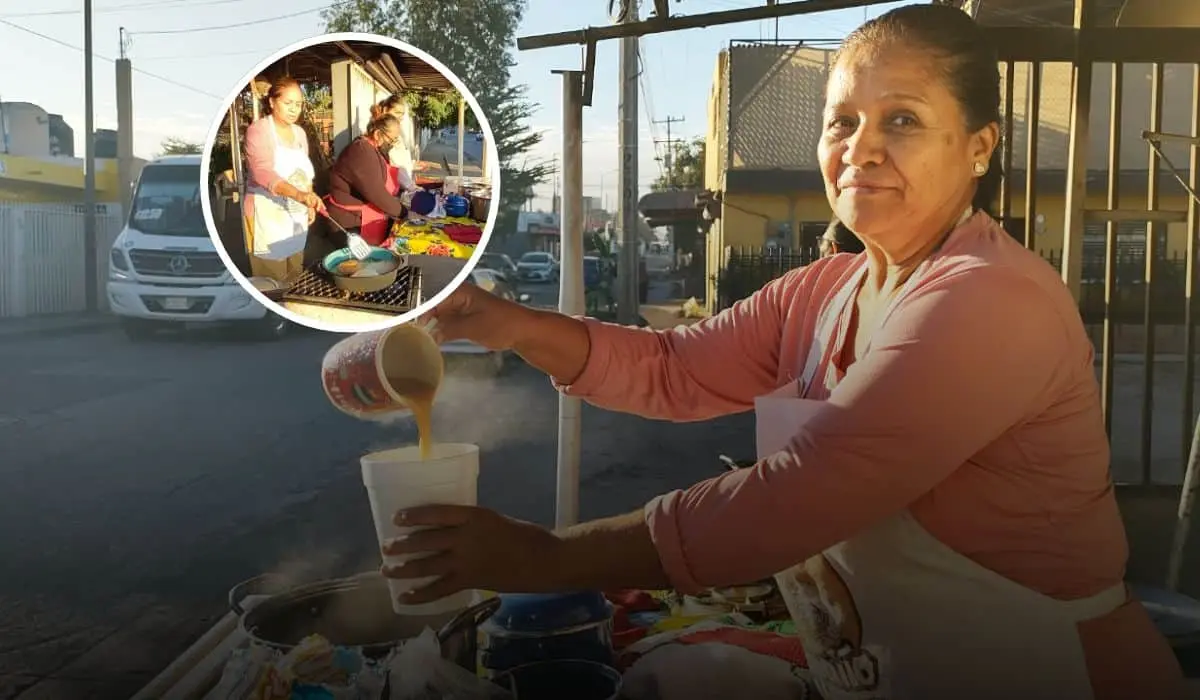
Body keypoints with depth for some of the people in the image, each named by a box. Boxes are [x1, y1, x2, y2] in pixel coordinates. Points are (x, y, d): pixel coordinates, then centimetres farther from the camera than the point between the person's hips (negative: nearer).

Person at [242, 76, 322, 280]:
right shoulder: (258, 129, -14)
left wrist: (309, 203, 10)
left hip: (296, 216, 7)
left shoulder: (300, 133, 9)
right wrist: (299, 195, -45)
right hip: (267, 217, -7)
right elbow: (263, 173, -30)